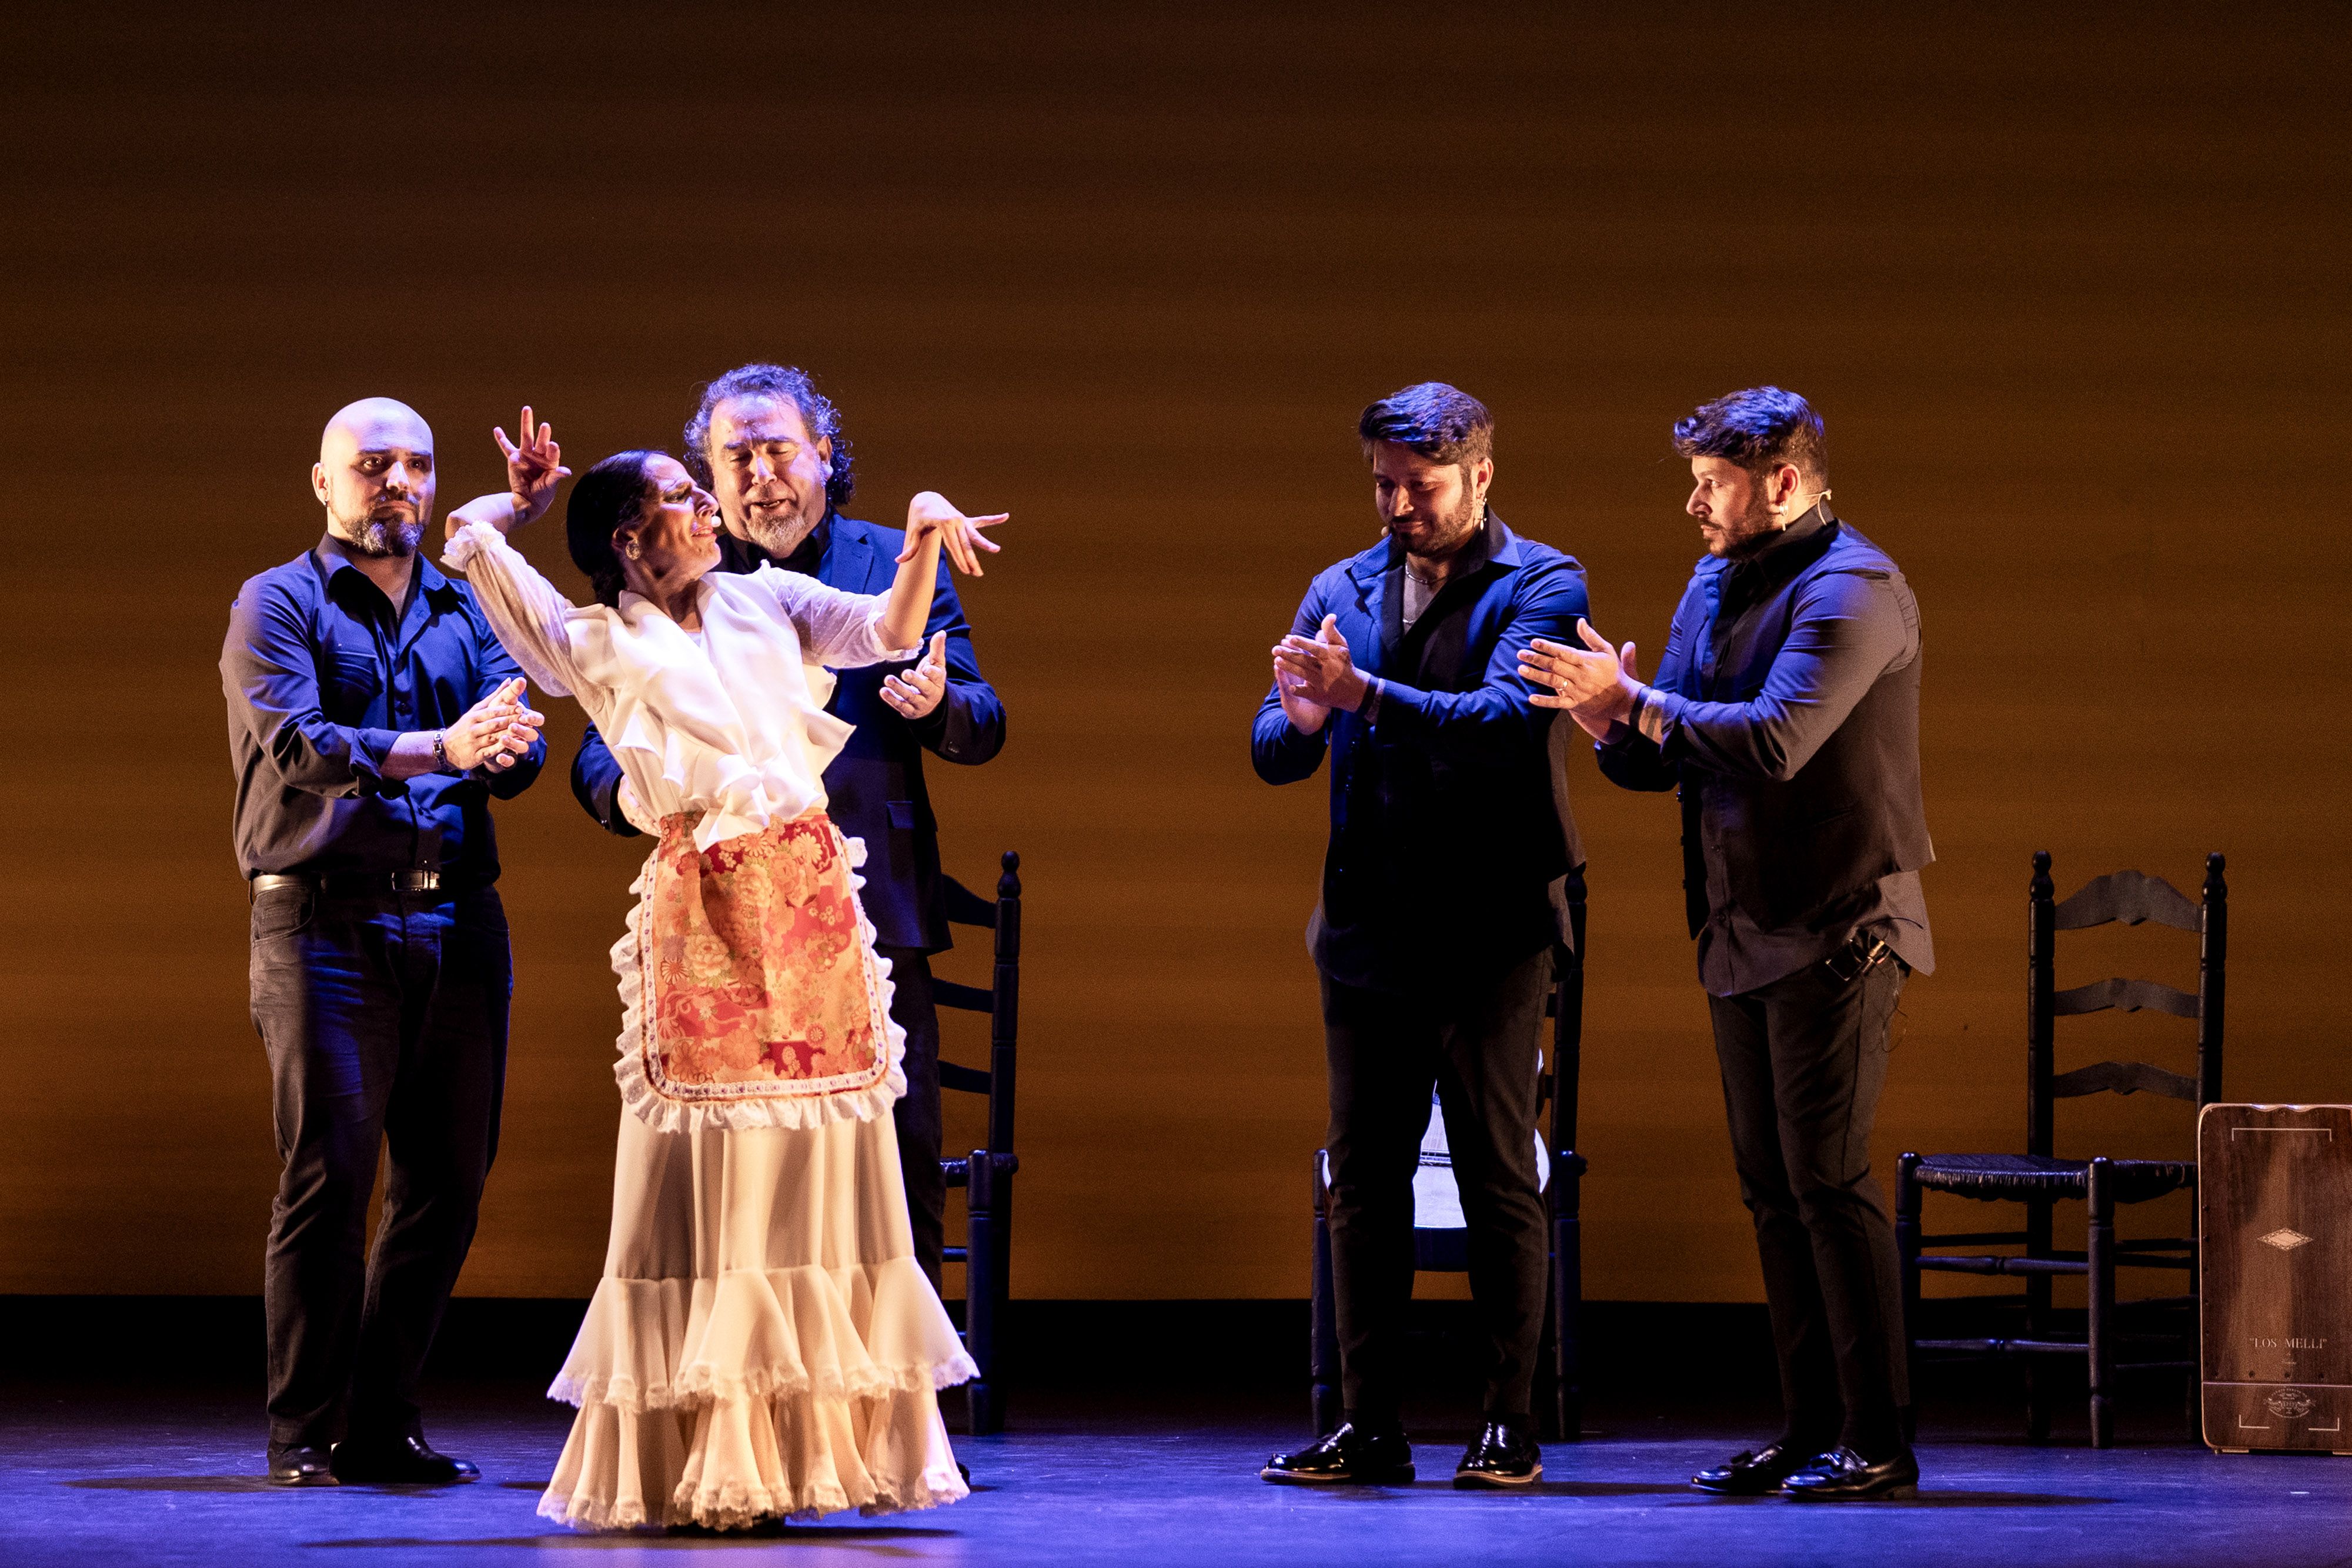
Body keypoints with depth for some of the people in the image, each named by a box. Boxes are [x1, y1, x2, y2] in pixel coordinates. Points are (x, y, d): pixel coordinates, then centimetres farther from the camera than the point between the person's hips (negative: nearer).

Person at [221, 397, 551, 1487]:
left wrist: (507, 746, -21)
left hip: (458, 921, 5)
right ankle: (305, 1436, -2)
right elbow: (297, 746, -13)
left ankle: (383, 1425, 14)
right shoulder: (277, 605, 4)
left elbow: (518, 760, 4)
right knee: (328, 1174, -10)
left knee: (448, 1183, 4)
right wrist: (441, 750, -25)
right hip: (326, 918, -5)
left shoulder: (471, 610, 17)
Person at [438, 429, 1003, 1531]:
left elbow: (890, 631, 6)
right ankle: (704, 1458, -1)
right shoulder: (599, 645, 3)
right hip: (706, 906, -4)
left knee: (825, 1174, 5)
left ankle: (831, 1438, 11)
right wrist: (518, 506, 20)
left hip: (815, 897, 4)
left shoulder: (764, 602, 15)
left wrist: (924, 541, -8)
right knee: (711, 1182, -5)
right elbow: (472, 537, 2)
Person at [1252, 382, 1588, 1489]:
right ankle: (1368, 1427, 9)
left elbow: (1507, 721, -20)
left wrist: (1363, 693, -28)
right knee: (1363, 1179, 5)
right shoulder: (1342, 591, 11)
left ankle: (1509, 1424, 4)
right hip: (1369, 929, 5)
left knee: (1499, 1179, -1)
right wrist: (1298, 720, -17)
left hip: (1490, 931, -5)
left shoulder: (1540, 586, -3)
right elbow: (1274, 758, 7)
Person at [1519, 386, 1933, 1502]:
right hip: (1741, 935, 9)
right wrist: (1607, 717, -8)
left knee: (1827, 1180, -9)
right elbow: (1658, 761, 14)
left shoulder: (1851, 589, -13)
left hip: (1836, 933, -9)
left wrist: (1634, 696, -19)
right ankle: (1811, 1428, 15)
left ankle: (1877, 1441, -6)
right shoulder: (1713, 588, 14)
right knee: (1771, 1189, 10)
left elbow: (1774, 739, -25)